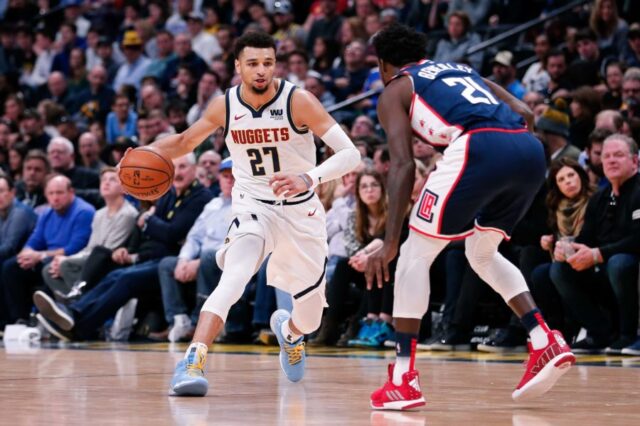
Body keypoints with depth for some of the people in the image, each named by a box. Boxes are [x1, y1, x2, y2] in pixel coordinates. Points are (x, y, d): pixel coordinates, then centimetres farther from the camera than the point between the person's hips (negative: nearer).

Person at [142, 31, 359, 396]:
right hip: (254, 208, 0)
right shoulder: (224, 106, -9)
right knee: (234, 277, -33)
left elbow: (351, 154, -24)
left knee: (310, 320, 10)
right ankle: (193, 361, -39)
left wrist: (309, 179, -41)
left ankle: (289, 330, 49)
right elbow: (186, 141, 10)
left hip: (302, 212, 0)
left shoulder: (299, 101, -19)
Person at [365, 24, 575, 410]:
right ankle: (546, 344, 14)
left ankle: (404, 378, 2)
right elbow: (524, 113, 25)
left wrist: (390, 242, 2)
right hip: (530, 150, 6)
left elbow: (403, 165, 6)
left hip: (482, 147, -6)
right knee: (482, 253, 28)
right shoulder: (460, 70, 36)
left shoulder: (395, 90, 20)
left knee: (415, 255, 8)